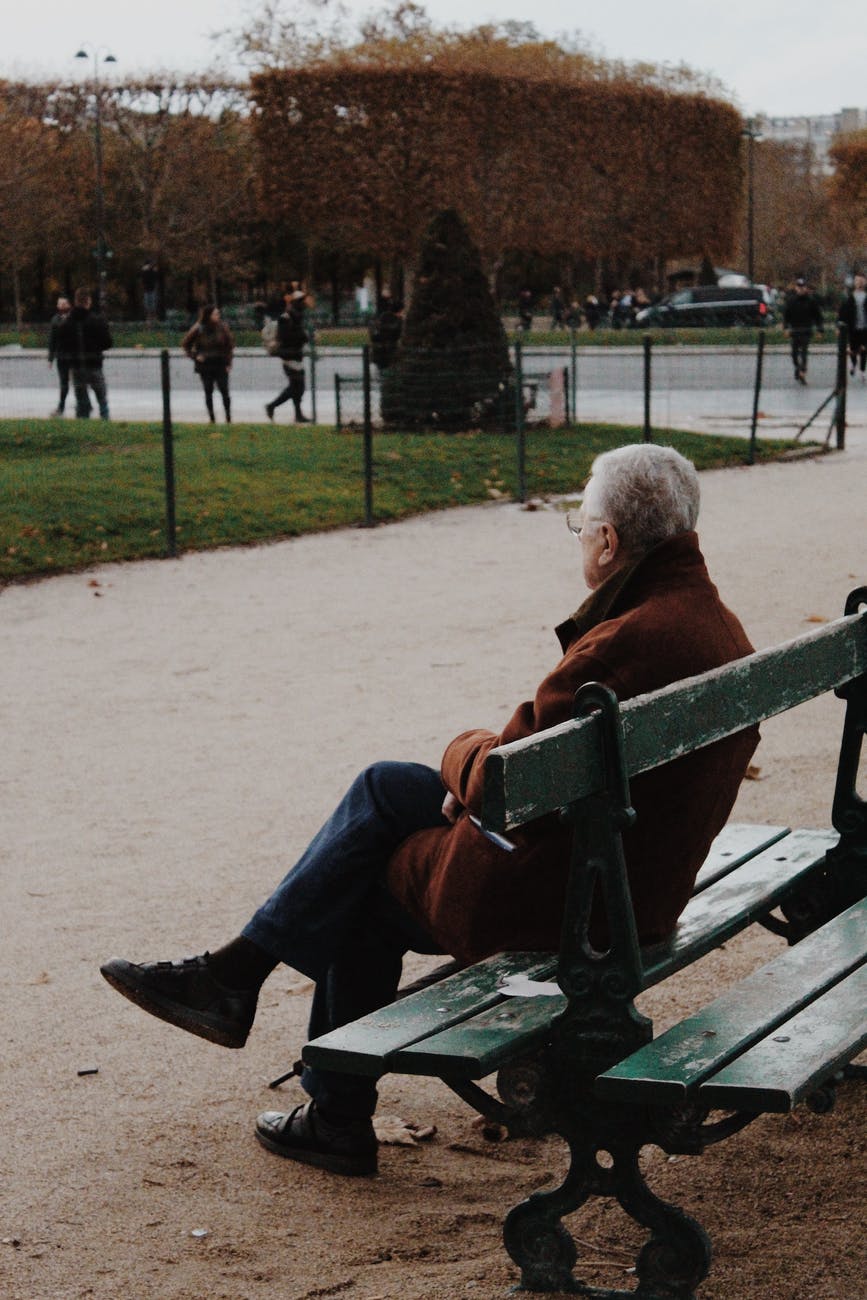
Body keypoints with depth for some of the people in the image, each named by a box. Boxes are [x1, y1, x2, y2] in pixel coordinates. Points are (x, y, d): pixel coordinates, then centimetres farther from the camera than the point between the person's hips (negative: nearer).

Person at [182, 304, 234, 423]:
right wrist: (194, 356, -3)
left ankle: (228, 418, 2)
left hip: (220, 364, 0)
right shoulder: (199, 329, -5)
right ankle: (211, 418, 12)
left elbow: (230, 345, 5)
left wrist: (228, 362, -1)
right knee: (208, 392, 5)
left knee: (224, 391, -4)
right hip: (205, 366, 0)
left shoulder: (223, 327, -2)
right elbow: (185, 343, 6)